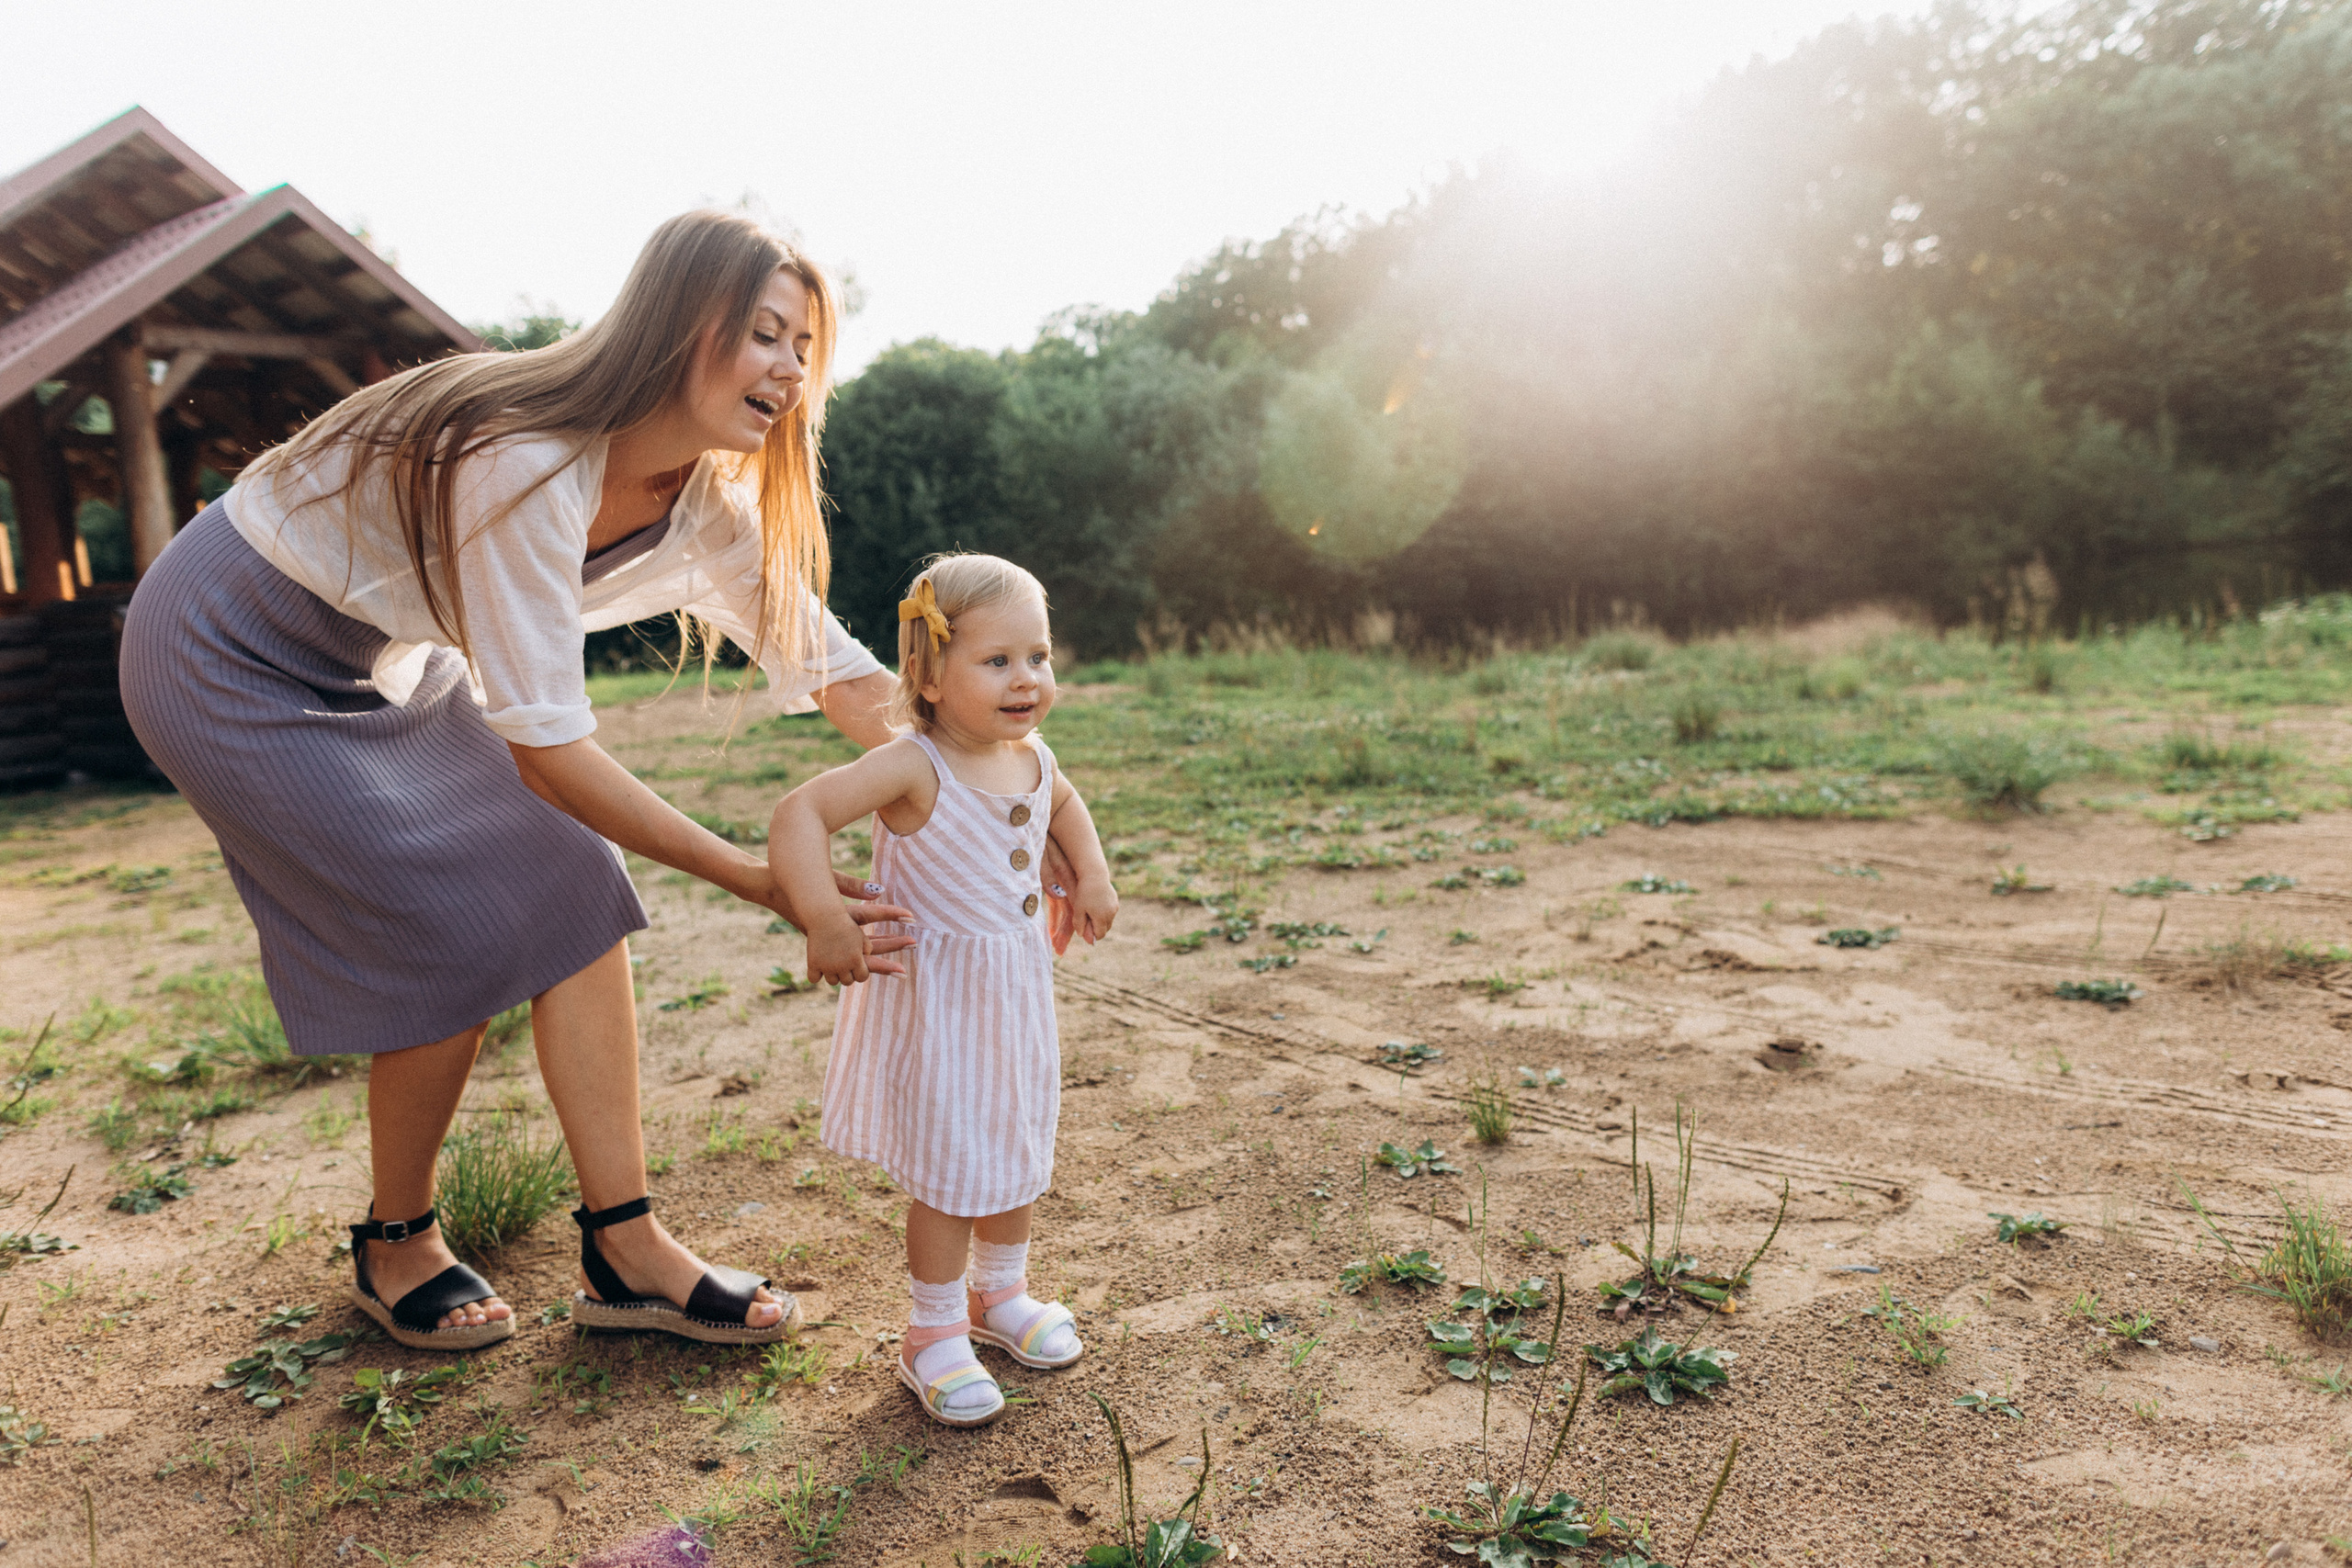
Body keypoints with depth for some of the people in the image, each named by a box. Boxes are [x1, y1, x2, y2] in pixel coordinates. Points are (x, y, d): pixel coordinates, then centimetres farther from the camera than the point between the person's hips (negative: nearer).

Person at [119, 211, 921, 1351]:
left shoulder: (704, 490, -10)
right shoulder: (528, 465, -35)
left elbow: (823, 659, -7)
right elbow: (545, 745, -35)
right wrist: (757, 881, -33)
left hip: (389, 664, 8)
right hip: (236, 665, -8)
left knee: (573, 900, -5)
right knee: (465, 945, -12)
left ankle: (625, 1252, 2)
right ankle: (395, 1248, 15)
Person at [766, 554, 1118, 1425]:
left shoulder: (1032, 759, -1)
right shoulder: (913, 768, -23)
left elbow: (1064, 806, 22)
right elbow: (801, 813, -31)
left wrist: (1091, 874, 8)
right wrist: (822, 916, -41)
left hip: (1018, 992, 7)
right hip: (936, 1000, -7)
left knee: (1019, 1150, 20)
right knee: (950, 1171, 3)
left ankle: (999, 1292, 43)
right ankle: (933, 1338, 24)